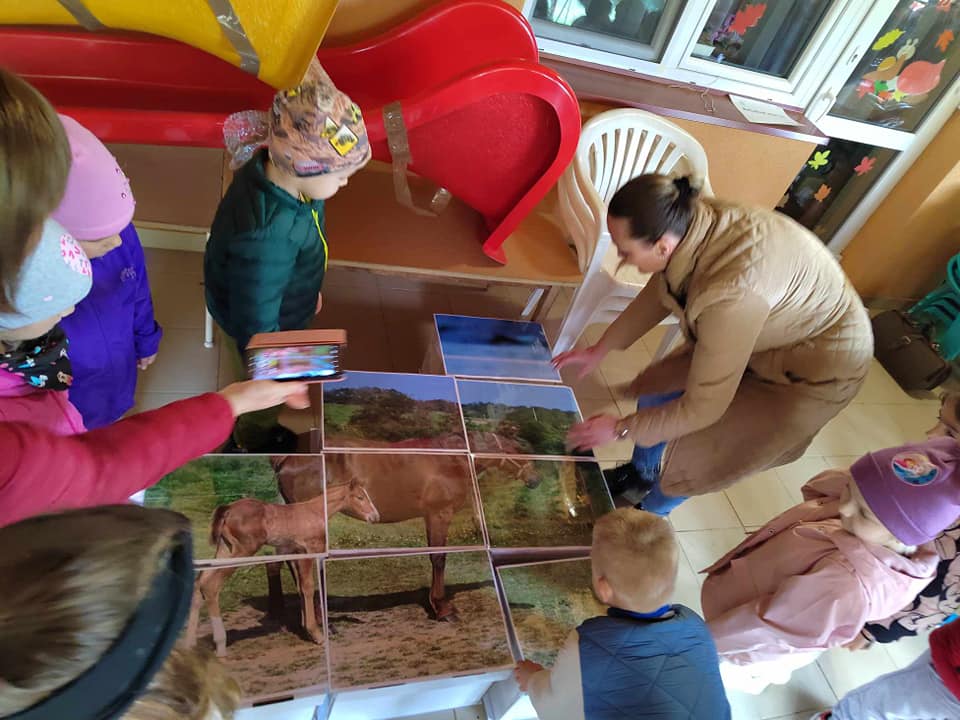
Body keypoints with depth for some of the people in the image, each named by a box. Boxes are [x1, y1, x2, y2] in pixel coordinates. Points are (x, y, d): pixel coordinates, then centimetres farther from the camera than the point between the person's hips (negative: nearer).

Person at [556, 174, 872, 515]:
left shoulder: (731, 293, -42)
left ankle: (648, 517, 31)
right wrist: (601, 349, 5)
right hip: (778, 324, 7)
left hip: (815, 369, -6)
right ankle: (641, 472, 37)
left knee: (690, 455, -1)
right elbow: (659, 294, 0)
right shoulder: (690, 221, -21)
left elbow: (703, 407, -29)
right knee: (656, 390, 8)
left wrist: (621, 428, -16)